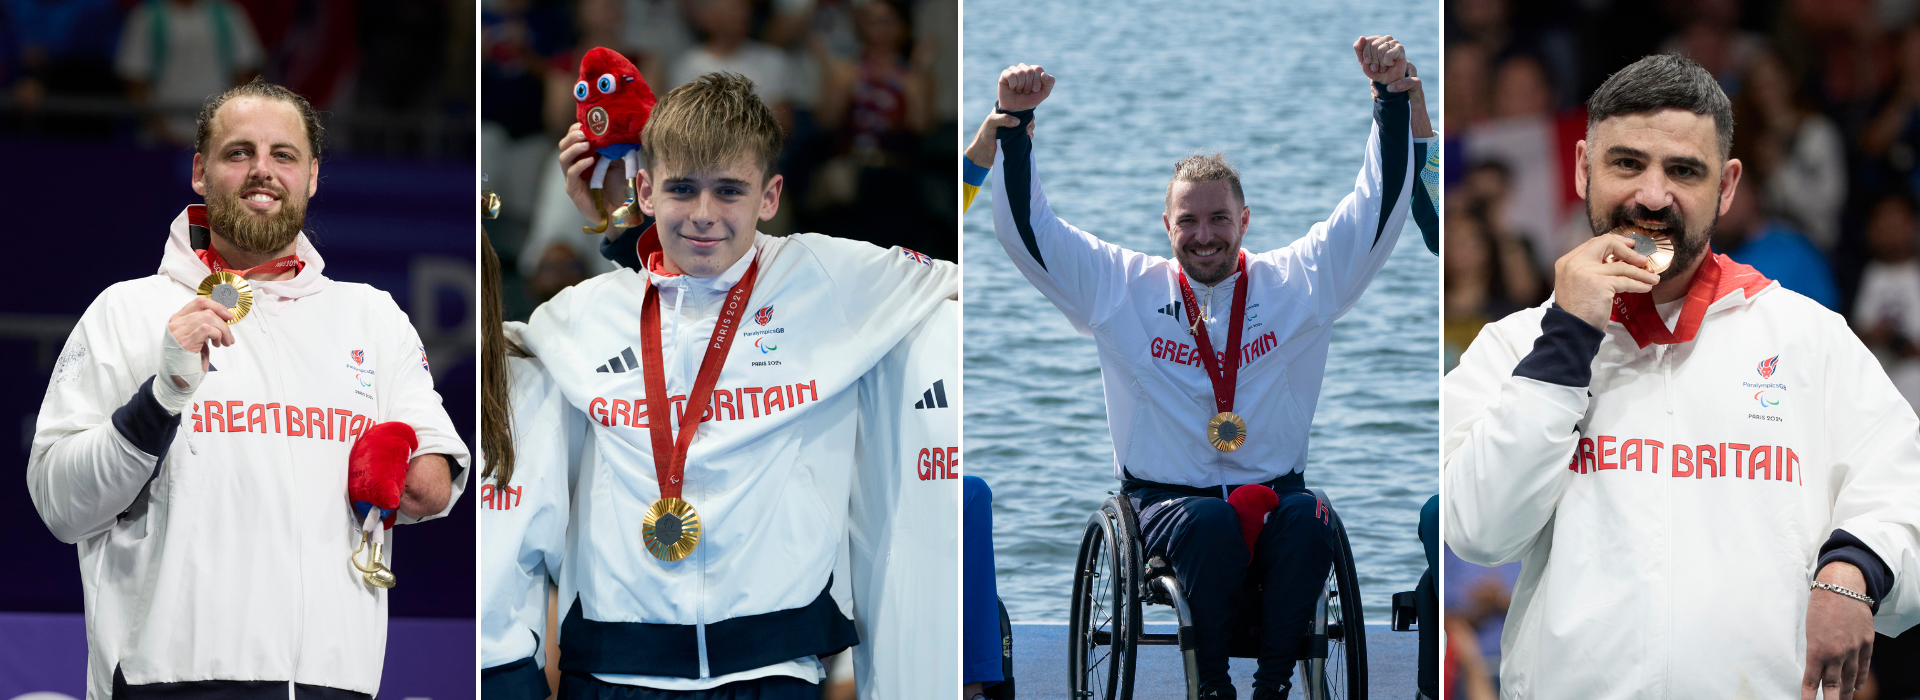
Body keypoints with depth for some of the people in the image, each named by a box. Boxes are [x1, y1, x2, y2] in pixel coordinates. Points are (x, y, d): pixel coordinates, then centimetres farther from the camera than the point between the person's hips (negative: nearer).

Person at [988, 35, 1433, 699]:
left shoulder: (1297, 283, 11)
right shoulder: (1123, 288, 10)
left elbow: (1380, 207, 8)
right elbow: (1026, 228, 8)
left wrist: (1394, 97, -3)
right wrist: (1015, 122, -3)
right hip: (1164, 501, -1)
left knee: (1307, 519, -33)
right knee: (1210, 524, -35)